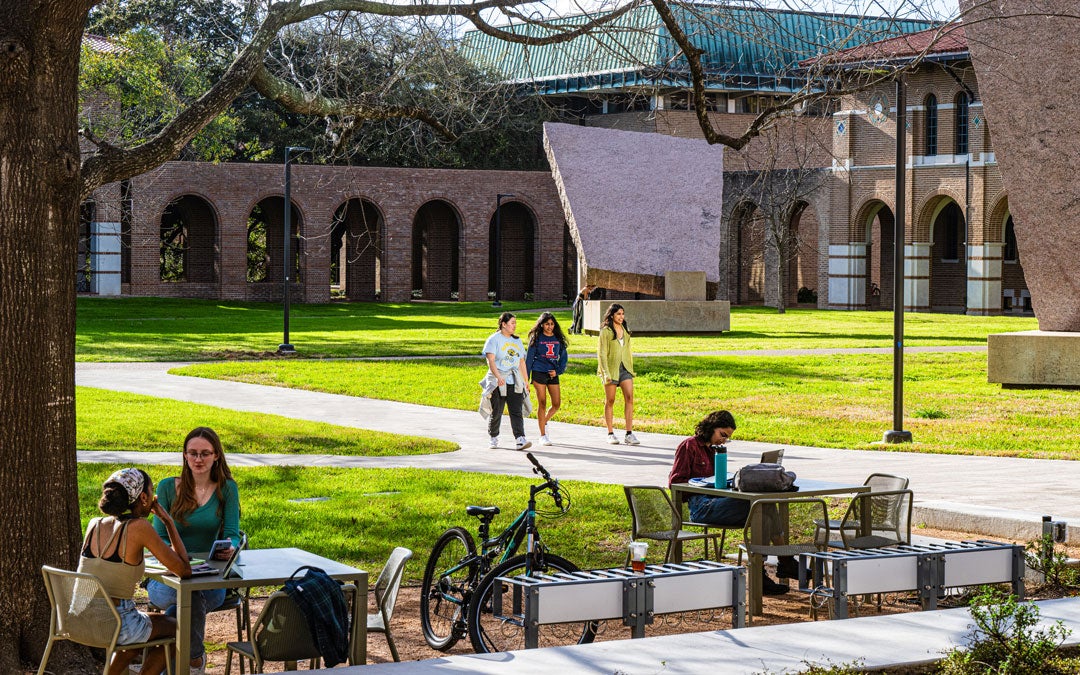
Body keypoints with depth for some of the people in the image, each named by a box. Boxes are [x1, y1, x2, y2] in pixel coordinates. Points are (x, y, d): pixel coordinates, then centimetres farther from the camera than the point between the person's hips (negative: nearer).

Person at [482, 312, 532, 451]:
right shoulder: (494, 339, -4)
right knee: (496, 412, 4)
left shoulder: (517, 340, 17)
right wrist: (498, 377, -29)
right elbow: (491, 360, -15)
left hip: (515, 382, 4)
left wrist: (526, 380, 20)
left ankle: (520, 440, -18)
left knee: (517, 411, -8)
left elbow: (522, 362, 22)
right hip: (498, 383, -4)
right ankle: (494, 438, 24)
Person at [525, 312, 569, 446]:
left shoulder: (558, 339, 10)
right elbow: (529, 357, 2)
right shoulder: (537, 338, 1)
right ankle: (543, 436, 4)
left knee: (556, 404, -1)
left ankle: (544, 421, 29)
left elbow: (563, 357, 14)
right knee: (542, 404, -3)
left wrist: (558, 371, -3)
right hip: (539, 373, -4)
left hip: (553, 374, 4)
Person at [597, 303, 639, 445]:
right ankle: (610, 434, 11)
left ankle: (629, 434, -10)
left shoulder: (625, 331, 13)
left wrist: (631, 368, 16)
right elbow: (601, 353, -8)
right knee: (610, 401, 3)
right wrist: (606, 373, -14)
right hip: (611, 369, -4)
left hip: (625, 368, 4)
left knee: (629, 398, -9)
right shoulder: (606, 332, -5)